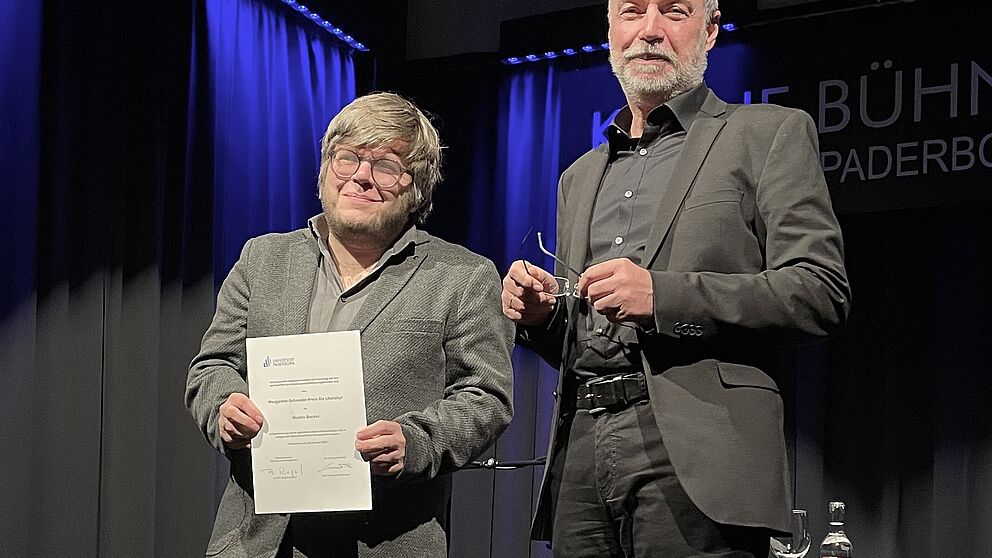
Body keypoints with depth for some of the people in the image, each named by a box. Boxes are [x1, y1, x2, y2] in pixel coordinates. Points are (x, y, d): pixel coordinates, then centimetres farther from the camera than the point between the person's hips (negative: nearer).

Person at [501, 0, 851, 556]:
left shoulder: (771, 135, 6)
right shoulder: (580, 177, 25)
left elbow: (822, 292, -6)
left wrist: (662, 295, -15)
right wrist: (542, 314, 5)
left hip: (696, 456, -5)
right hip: (581, 452, 6)